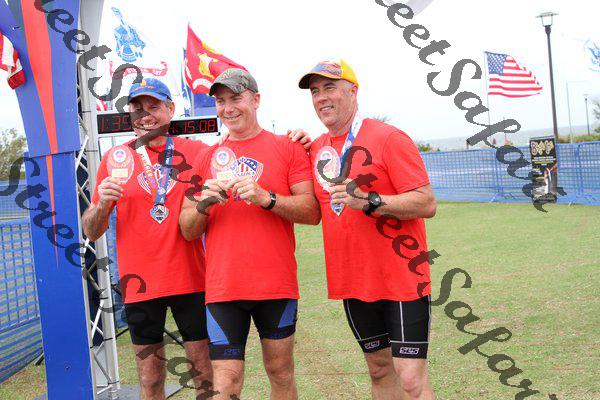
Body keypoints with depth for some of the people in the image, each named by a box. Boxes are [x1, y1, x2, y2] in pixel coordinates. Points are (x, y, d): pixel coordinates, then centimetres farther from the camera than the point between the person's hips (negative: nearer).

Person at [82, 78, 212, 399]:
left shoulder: (197, 152, 2)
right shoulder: (115, 159, 3)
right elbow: (91, 232, 5)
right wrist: (102, 205, -15)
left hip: (191, 279, 0)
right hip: (139, 284, 1)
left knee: (204, 374, 7)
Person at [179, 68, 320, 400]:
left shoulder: (287, 148, 5)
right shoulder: (207, 158, 12)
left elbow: (312, 212, -3)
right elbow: (188, 231, 11)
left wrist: (266, 198, -17)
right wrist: (203, 204, -9)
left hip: (276, 284, -1)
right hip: (223, 286, 1)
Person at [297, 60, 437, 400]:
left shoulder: (389, 138, -10)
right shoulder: (316, 147, 9)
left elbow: (427, 204, -16)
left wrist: (369, 201, -28)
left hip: (402, 279, -6)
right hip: (353, 282, 7)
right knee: (379, 369, 17)